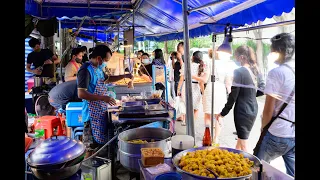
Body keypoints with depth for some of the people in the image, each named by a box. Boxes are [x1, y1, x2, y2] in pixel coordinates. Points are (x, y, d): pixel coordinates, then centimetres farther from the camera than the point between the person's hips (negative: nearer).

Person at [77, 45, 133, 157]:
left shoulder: (98, 68, 11)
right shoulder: (86, 70, -18)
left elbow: (107, 79, 29)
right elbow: (81, 94, -25)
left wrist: (124, 76, 17)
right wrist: (103, 97, -28)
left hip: (101, 113, 10)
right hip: (92, 115, -10)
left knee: (100, 145, 18)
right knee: (92, 148, -1)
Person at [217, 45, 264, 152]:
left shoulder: (239, 72, -17)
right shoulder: (255, 70, 5)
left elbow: (233, 96, -17)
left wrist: (222, 113, -8)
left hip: (243, 111, -8)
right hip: (253, 110, 8)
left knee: (244, 144, 4)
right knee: (242, 137, 23)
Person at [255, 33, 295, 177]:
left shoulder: (276, 73, -13)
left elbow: (269, 109, -13)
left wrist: (263, 127, 4)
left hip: (278, 134, -6)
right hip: (293, 133, 6)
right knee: (292, 173, 14)